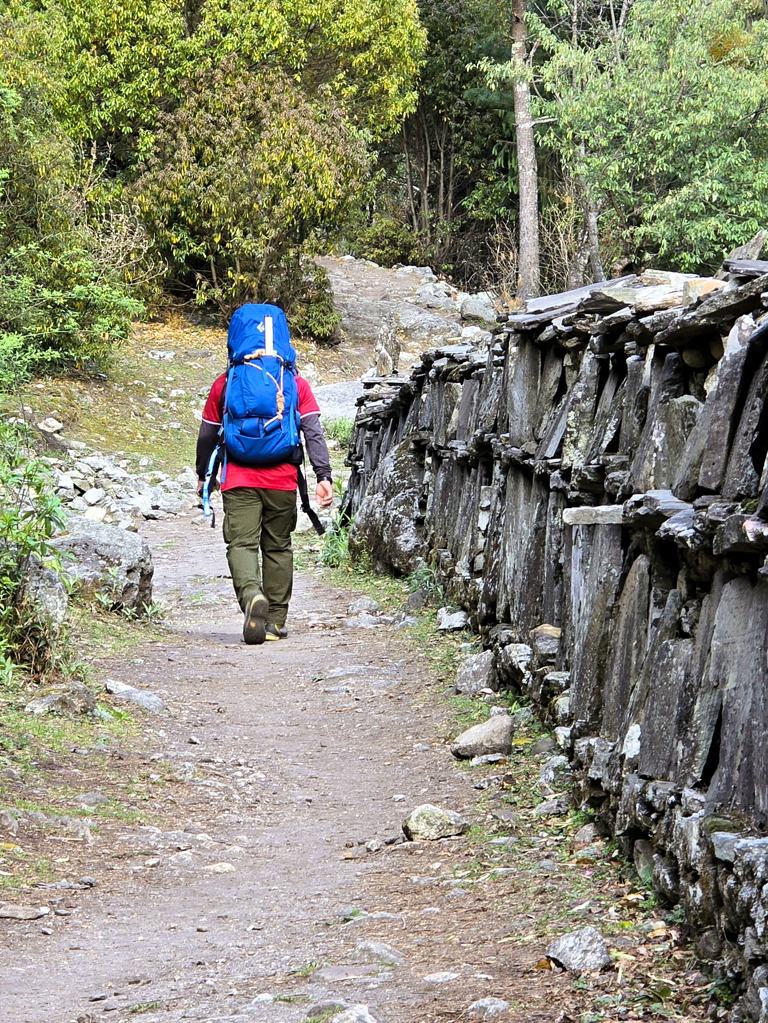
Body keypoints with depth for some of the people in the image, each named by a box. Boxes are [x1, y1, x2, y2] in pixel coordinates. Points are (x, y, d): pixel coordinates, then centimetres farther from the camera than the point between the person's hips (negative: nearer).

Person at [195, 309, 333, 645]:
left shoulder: (225, 383, 5)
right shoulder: (296, 383, 5)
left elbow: (207, 435, 10)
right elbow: (314, 432, -3)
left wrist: (202, 476, 21)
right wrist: (324, 476, -5)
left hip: (239, 481, -1)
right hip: (282, 481, 1)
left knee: (242, 543, -4)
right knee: (278, 547, 11)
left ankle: (252, 594, -34)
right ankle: (276, 621, 13)